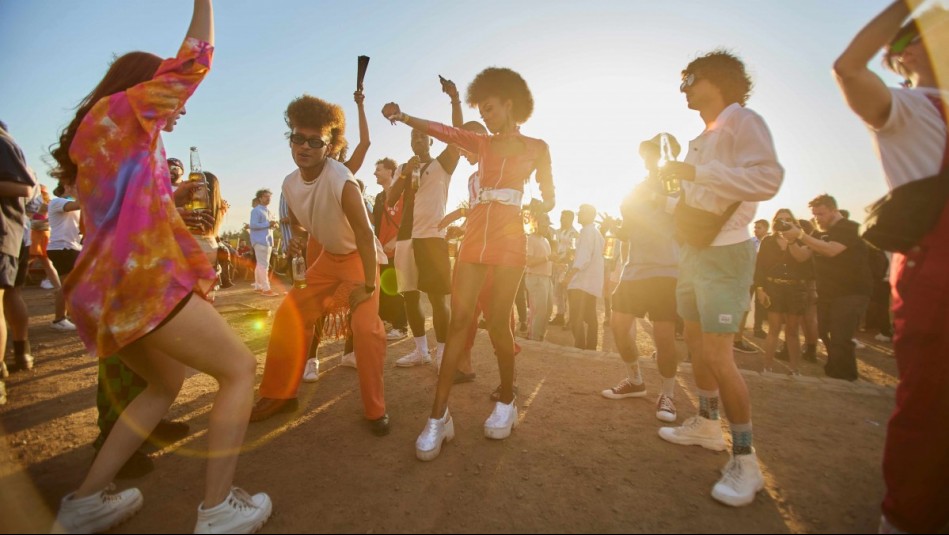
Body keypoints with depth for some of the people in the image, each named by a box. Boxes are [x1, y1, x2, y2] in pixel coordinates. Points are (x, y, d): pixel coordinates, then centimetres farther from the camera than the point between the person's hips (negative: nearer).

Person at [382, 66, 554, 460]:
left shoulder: (536, 147, 10)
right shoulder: (482, 144, 19)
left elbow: (549, 200, 13)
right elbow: (441, 131, 3)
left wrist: (529, 202, -6)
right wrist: (403, 118, -11)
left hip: (509, 240, -3)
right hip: (475, 237, 3)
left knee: (497, 323, -5)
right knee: (459, 320, -6)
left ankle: (506, 400, 19)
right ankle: (439, 416, -4)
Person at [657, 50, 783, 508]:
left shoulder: (742, 121, -8)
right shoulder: (701, 140, 18)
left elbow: (768, 178, -24)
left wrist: (694, 171, -25)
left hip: (724, 253, -9)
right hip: (693, 251, 9)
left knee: (717, 354, -11)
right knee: (696, 343, 15)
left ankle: (745, 460, 3)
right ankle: (706, 424, 31)